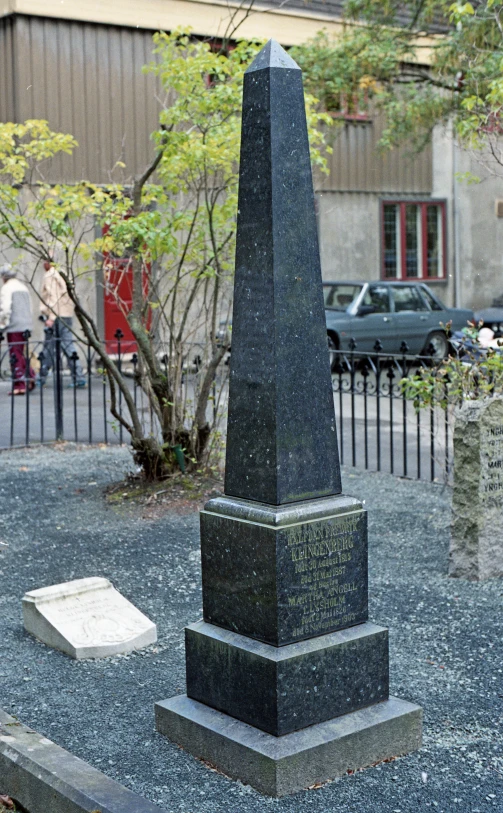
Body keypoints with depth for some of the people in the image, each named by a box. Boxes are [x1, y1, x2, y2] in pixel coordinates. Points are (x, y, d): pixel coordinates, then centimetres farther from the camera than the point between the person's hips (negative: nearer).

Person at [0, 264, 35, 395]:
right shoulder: (23, 287, 16)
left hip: (14, 327, -7)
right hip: (26, 325, 7)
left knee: (15, 356, -3)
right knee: (22, 353, 18)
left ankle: (19, 385, -4)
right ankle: (30, 377, 8)